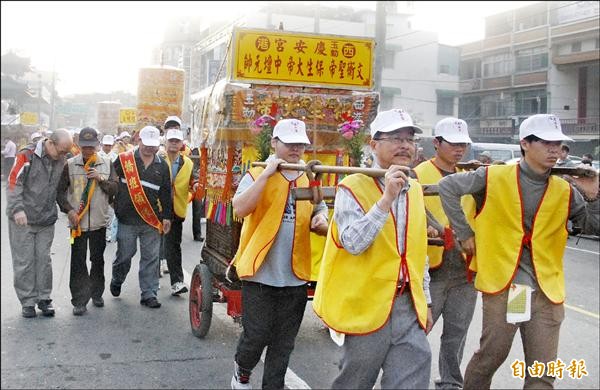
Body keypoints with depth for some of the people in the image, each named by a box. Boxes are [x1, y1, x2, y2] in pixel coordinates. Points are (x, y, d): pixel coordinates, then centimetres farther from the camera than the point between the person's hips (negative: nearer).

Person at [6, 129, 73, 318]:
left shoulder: (61, 160, 4)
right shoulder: (27, 156, -12)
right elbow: (14, 183, -16)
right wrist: (18, 209, -26)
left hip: (46, 220, 4)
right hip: (22, 220, -4)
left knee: (44, 260, 9)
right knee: (24, 261, 3)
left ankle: (44, 298, 19)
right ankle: (28, 302, 13)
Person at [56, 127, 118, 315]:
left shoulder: (107, 163, 4)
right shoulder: (70, 164, 0)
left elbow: (115, 189, 1)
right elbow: (60, 191, 2)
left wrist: (101, 178, -14)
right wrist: (69, 210, -10)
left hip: (99, 220, 2)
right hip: (77, 221, -1)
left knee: (98, 259, 12)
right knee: (78, 262, -1)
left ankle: (97, 293, 28)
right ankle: (79, 300, 5)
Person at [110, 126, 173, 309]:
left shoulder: (162, 165, 8)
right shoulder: (124, 160, -1)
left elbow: (166, 193, 11)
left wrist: (167, 216, 7)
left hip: (152, 220, 2)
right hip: (127, 218, -2)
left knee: (151, 258, 3)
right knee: (124, 255, 9)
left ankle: (149, 294, 11)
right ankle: (117, 281, 37)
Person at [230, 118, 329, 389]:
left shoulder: (309, 178, 9)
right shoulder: (257, 175, -5)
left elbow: (320, 211, 17)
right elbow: (240, 209, -21)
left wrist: (321, 220, -7)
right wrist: (267, 174, -21)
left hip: (295, 275, 4)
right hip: (260, 273, -4)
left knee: (283, 342, 10)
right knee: (256, 336, 2)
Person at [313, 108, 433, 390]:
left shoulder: (414, 190, 11)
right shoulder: (353, 187, -9)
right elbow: (353, 243, -23)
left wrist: (425, 301, 17)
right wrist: (386, 199, -28)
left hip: (407, 305, 5)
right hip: (368, 305, -5)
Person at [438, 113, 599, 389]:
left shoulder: (565, 191, 6)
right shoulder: (494, 177, -3)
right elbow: (447, 186, -1)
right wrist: (464, 232, -2)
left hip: (546, 291, 3)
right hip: (501, 285, -3)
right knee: (491, 356, 9)